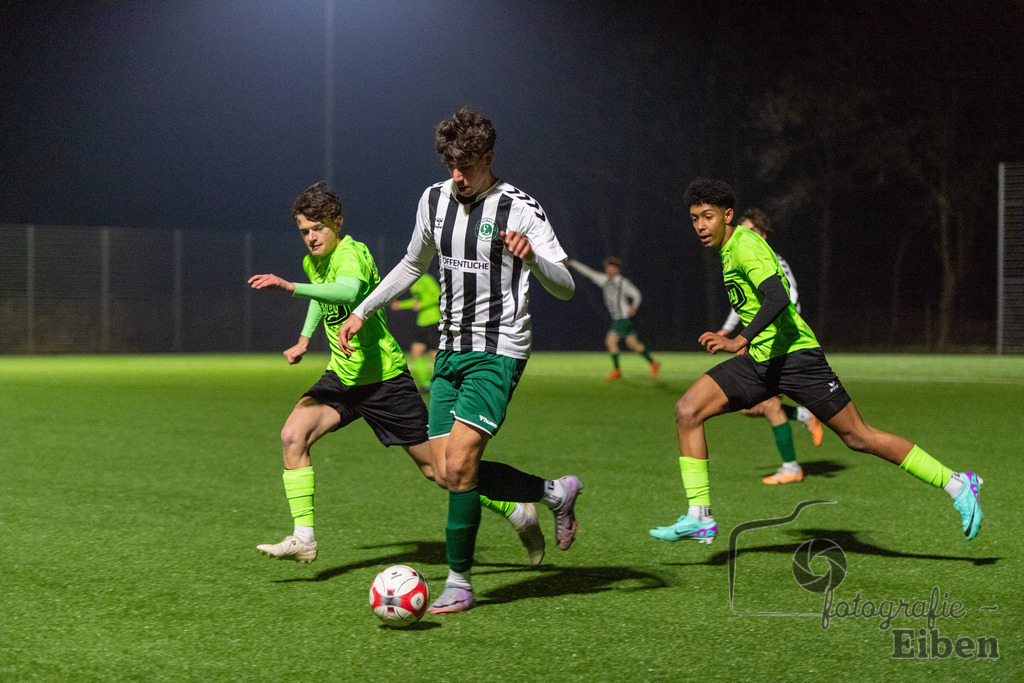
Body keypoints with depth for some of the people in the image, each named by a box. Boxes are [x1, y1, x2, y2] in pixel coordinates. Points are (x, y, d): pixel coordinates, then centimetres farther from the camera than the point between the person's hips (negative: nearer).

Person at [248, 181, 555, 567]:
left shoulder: (352, 254, -20)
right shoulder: (313, 262, 5)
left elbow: (348, 292, -45)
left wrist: (290, 287, -51)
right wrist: (304, 339, 19)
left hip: (384, 377, -7)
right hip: (343, 376, 7)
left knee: (436, 468, 1)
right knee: (293, 434, -16)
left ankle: (519, 513, 19)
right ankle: (303, 540, -13)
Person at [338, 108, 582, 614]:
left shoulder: (519, 208, -11)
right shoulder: (434, 200, 8)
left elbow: (565, 289, -14)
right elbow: (413, 264, 26)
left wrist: (531, 256, -34)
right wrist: (362, 311, 23)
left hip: (498, 351, -7)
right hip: (450, 350, 7)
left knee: (460, 465, -18)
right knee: (446, 474, 3)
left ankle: (458, 583, -3)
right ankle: (556, 494, 23)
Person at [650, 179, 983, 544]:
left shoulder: (745, 244, -13)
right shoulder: (730, 251, 16)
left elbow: (778, 298, -28)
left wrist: (744, 339, -40)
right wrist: (734, 344, 28)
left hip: (793, 356, -9)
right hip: (757, 360, 9)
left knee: (858, 437, -4)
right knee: (688, 410, -7)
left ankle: (957, 484, 7)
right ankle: (699, 517, -6)